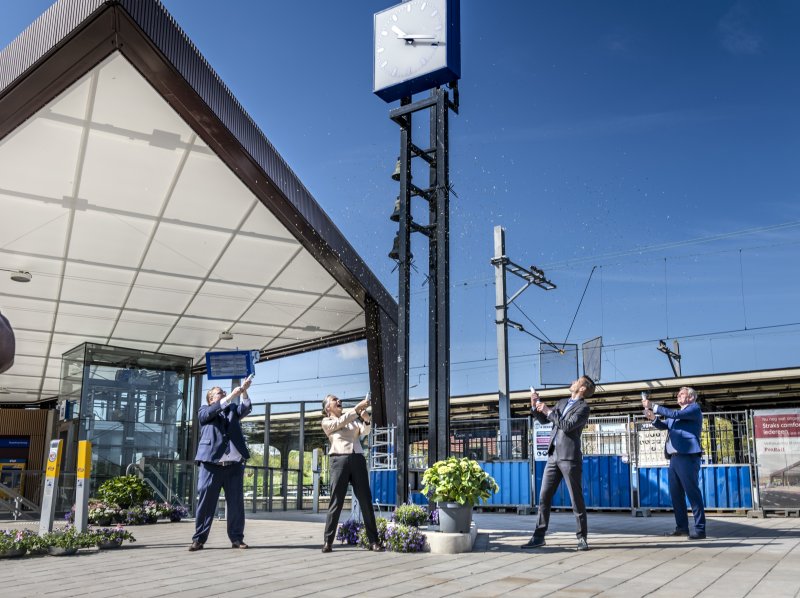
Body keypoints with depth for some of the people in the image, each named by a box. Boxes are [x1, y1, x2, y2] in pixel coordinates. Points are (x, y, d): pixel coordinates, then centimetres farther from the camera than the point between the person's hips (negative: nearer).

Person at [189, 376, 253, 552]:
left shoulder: (233, 409, 20)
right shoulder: (204, 411, 12)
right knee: (206, 501, -2)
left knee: (236, 502, 3)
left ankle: (237, 538, 9)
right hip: (211, 463, -3)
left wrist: (244, 391, -17)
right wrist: (231, 395, -18)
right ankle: (199, 539, 6)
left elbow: (246, 408, 0)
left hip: (234, 463, 3)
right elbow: (213, 411, -10)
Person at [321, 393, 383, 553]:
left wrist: (366, 420, -15)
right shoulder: (326, 422, 12)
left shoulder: (352, 417, 22)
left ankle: (373, 541, 1)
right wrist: (357, 408, -14)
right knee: (336, 502, -5)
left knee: (366, 500, -1)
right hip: (339, 460, -3)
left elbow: (364, 432, 6)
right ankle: (328, 541, 1)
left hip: (357, 459, 3)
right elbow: (340, 422, -8)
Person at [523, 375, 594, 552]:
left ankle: (582, 537, 8)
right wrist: (535, 405, 7)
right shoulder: (562, 403, 18)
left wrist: (549, 411, -13)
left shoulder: (583, 408, -5)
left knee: (576, 499, -1)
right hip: (553, 456, 7)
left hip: (569, 457, -7)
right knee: (544, 497, 5)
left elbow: (567, 426, -19)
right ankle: (539, 536, 10)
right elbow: (543, 420, 22)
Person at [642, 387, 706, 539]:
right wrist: (653, 418, -3)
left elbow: (675, 414, -14)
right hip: (674, 457, 8)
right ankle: (682, 526, 16)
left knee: (692, 492, -8)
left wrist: (652, 406, -14)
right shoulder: (677, 414, 25)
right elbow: (663, 425, 18)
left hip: (687, 456, -8)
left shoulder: (695, 408, 0)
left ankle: (700, 529, -7)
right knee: (675, 494, 9)